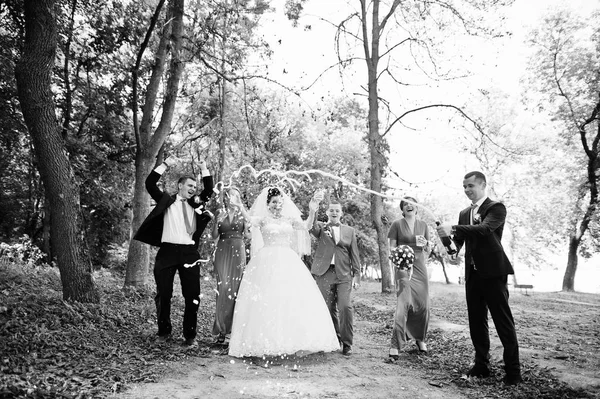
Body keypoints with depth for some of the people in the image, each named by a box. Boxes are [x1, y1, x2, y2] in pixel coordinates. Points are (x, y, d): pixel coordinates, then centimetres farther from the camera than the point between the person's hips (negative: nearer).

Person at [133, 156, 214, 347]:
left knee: (193, 296, 2)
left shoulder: (195, 204, 16)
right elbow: (150, 184, 0)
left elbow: (209, 191, 16)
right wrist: (164, 165, -2)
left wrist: (204, 171, 9)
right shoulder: (167, 200, 8)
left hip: (189, 252, 2)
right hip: (168, 251, -2)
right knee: (163, 295, 5)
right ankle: (164, 332, 23)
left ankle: (190, 335, 14)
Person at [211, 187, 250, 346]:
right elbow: (214, 236, 3)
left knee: (235, 288, -1)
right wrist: (217, 221, -12)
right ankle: (221, 329, -4)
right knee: (223, 288, -8)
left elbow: (249, 236, 4)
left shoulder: (242, 213, 7)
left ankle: (233, 326, 7)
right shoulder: (220, 212, 7)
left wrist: (246, 222, -9)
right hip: (223, 251, 0)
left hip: (238, 251, 1)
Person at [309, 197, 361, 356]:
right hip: (325, 273, 0)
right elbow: (311, 227, -16)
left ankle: (347, 343, 5)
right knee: (329, 308, 6)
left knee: (346, 307, -10)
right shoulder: (321, 227, 8)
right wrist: (312, 212, -33)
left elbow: (354, 255, 10)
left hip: (344, 274, 0)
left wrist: (356, 275, 3)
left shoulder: (349, 231, 12)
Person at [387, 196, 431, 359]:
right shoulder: (397, 224, 1)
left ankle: (420, 339, 28)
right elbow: (392, 247, -1)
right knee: (403, 304, -13)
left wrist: (424, 244, -5)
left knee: (423, 304, 6)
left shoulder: (423, 225, 11)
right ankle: (395, 344, -11)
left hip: (420, 267, 4)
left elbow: (427, 250, 17)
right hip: (403, 267, -4)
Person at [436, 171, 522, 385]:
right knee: (476, 321, 10)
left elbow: (485, 228, -24)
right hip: (472, 273, 7)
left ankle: (513, 370, 10)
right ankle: (482, 365, 21)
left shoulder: (496, 207, -6)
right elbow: (460, 238, 13)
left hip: (493, 272, -6)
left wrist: (453, 229, -34)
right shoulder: (464, 213, 14)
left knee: (503, 321, 0)